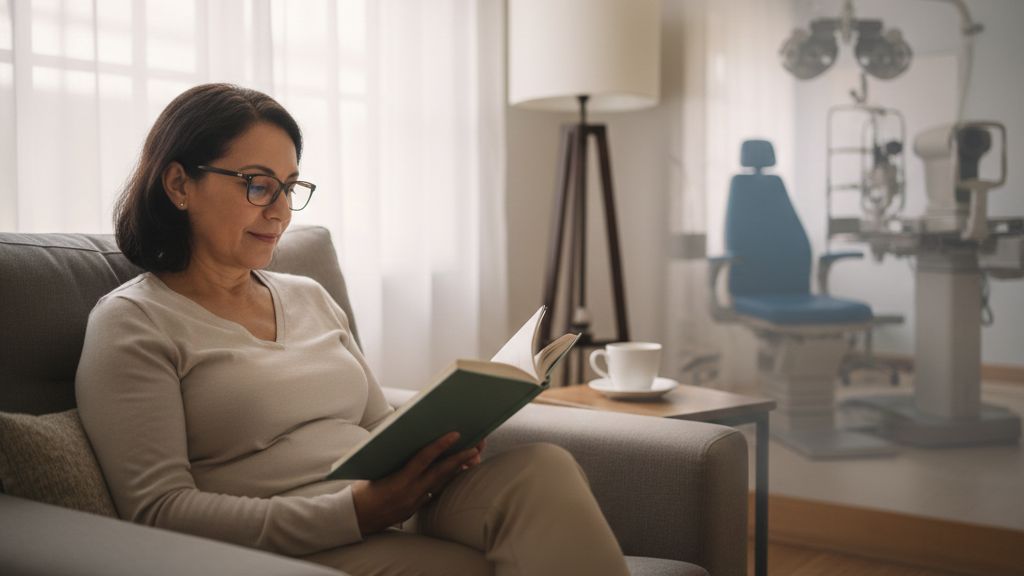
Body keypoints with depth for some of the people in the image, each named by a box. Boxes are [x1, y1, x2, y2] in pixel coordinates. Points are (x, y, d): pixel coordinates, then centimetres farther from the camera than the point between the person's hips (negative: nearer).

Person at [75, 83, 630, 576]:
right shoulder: (131, 323, -1)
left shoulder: (311, 298, 20)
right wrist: (354, 511, -20)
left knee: (541, 468, -25)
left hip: (392, 520, 7)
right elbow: (158, 513, -11)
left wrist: (436, 443, -3)